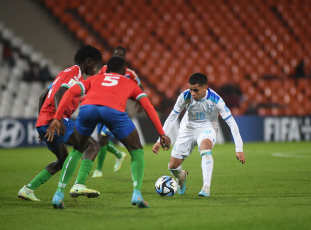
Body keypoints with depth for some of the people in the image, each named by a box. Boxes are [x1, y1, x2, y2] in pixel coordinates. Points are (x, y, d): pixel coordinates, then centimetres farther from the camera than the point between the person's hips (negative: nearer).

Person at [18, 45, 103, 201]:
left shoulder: (65, 73, 27)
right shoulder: (75, 73, -3)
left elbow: (42, 97, 30)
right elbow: (59, 94, -19)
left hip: (42, 123, 10)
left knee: (63, 160, 24)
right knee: (93, 146, -14)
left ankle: (28, 189, 17)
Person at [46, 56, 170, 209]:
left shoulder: (94, 79, 38)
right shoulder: (130, 84, 37)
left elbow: (70, 92, 21)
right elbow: (148, 107, 25)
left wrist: (56, 119, 15)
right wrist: (161, 134, 25)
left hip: (87, 108, 2)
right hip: (113, 110, -2)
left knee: (76, 151, 26)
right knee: (137, 152, 19)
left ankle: (59, 194, 15)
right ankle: (137, 193, 1)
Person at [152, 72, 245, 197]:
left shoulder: (215, 100, -25)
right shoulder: (185, 96, -19)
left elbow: (231, 122, -21)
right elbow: (172, 117, -6)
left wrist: (239, 149, -24)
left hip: (207, 129, -3)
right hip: (188, 129, 3)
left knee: (205, 145, -40)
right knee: (173, 166, -2)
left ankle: (206, 187, -41)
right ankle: (181, 177, 38)